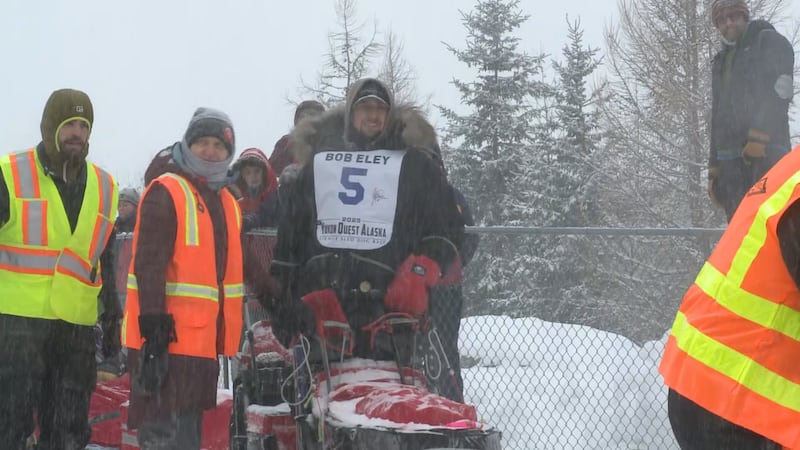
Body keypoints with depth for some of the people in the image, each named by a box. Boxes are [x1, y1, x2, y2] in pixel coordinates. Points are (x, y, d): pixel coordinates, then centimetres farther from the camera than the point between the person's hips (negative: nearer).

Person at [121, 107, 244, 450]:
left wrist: (229, 337, 22)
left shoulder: (226, 202, 18)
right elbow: (148, 265, -16)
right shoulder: (165, 192, -8)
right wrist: (153, 328, -23)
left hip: (204, 341, 9)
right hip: (167, 339, -9)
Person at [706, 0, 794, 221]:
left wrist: (758, 137, -19)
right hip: (729, 157, 6)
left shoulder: (770, 43, 7)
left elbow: (778, 94, -8)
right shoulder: (721, 62, 28)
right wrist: (714, 169, 19)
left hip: (766, 154, -6)